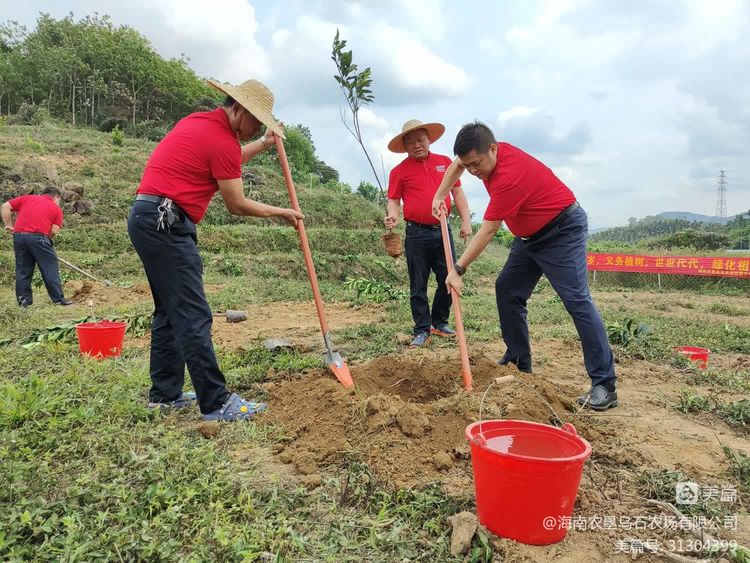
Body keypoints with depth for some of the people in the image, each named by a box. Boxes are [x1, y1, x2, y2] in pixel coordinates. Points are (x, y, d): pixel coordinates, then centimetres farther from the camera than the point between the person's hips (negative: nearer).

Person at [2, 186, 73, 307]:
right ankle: (58, 299, 7)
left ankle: (24, 300, 16)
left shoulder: (27, 198, 20)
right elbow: (54, 231, 1)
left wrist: (8, 225, 16)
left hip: (18, 235, 4)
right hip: (38, 237, -4)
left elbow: (5, 206, 13)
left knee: (23, 270, 13)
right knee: (50, 269, 4)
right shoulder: (56, 208, 11)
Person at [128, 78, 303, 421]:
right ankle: (216, 403, -6)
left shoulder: (199, 122, 17)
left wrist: (263, 145, 35)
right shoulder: (222, 139, -11)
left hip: (147, 219, 11)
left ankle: (165, 394, 21)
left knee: (169, 311, 14)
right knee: (194, 316, -10)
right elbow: (236, 205, -6)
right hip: (166, 224, -10)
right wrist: (279, 212, 8)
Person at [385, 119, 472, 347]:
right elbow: (394, 199, 4)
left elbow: (457, 192, 12)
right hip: (417, 234, -3)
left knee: (448, 280, 8)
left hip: (443, 231, 3)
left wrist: (466, 220, 4)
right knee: (418, 285, 3)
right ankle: (422, 330, 13)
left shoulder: (445, 162, 10)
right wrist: (393, 215, -17)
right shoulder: (399, 171, 3)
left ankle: (440, 322, 26)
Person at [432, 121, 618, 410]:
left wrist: (458, 269, -19)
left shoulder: (509, 176, -31)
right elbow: (456, 165, 19)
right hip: (531, 234, 10)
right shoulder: (485, 154, -5)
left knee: (577, 300, -17)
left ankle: (605, 386, -16)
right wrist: (439, 198, 15)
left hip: (563, 230, -10)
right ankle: (519, 363, 14)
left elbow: (486, 233, -26)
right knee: (507, 290, 6)